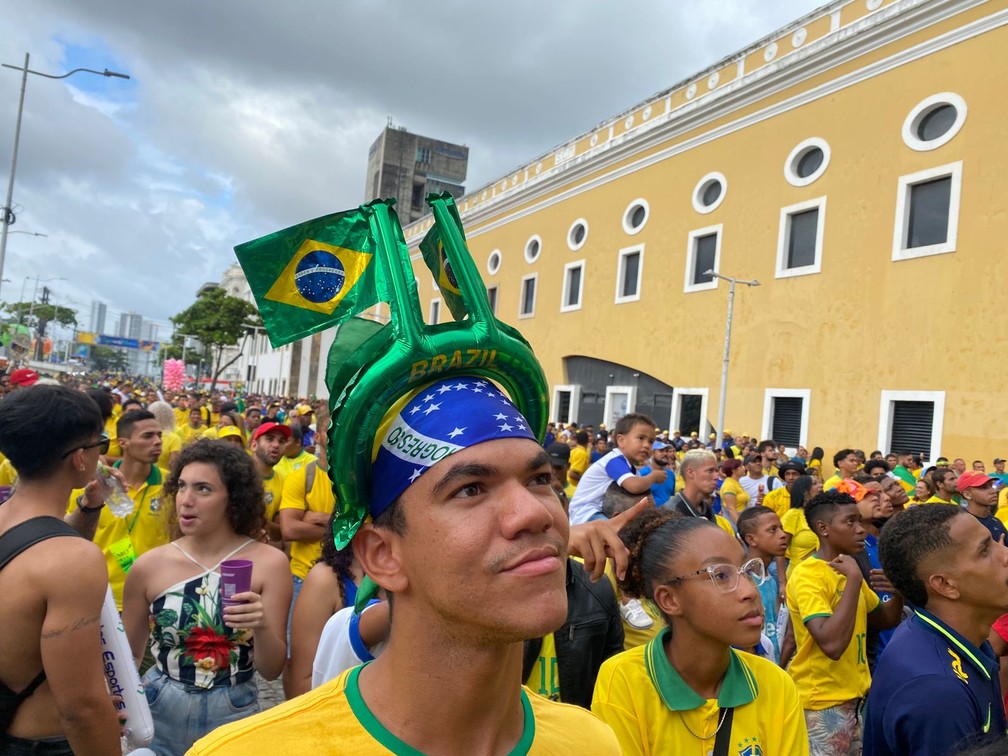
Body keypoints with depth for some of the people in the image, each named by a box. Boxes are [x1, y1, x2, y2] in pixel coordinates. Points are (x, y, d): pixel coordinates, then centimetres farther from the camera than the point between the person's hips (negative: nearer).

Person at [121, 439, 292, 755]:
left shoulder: (269, 563, -14)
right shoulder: (149, 565, -10)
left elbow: (272, 670, -10)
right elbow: (128, 655, 5)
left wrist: (262, 627, -29)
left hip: (234, 717, -1)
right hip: (159, 715, 2)